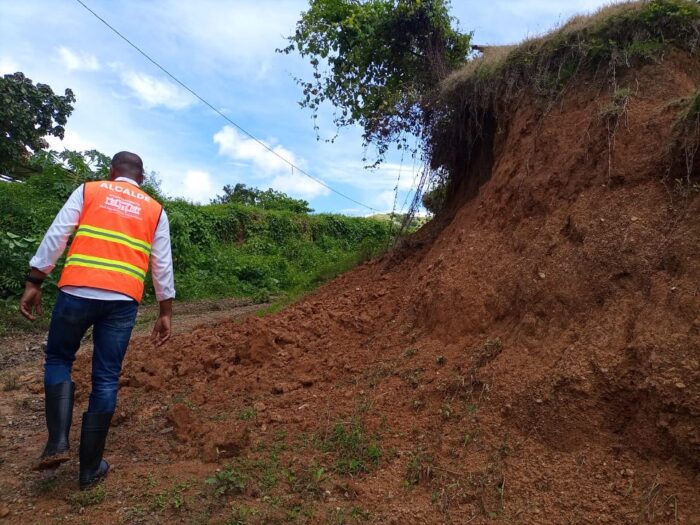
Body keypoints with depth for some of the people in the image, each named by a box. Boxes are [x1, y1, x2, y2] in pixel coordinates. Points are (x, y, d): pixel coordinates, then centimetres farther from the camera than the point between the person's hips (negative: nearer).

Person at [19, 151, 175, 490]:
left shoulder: (87, 191, 10)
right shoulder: (155, 210, 13)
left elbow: (55, 238, 2)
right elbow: (162, 266, 10)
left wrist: (33, 284, 6)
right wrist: (166, 313, 13)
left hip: (77, 292, -1)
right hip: (123, 301, 1)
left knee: (58, 360, 22)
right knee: (106, 380, 8)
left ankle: (57, 442, 10)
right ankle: (91, 468, 17)